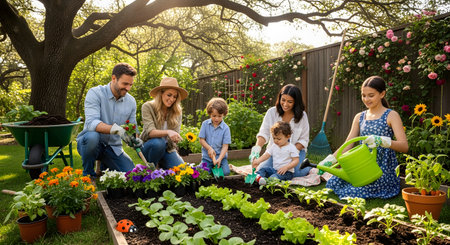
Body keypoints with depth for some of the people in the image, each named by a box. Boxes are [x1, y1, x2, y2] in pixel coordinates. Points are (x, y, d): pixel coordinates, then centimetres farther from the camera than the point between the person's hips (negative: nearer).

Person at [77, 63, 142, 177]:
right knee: (92, 136, -39)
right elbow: (91, 123, -28)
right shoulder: (95, 93, -14)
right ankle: (87, 173, -11)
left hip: (113, 148, 5)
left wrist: (136, 140, -18)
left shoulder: (131, 101, 2)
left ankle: (104, 167, 21)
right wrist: (117, 129, -43)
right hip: (90, 142, -4)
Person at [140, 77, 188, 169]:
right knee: (158, 142, -36)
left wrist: (176, 138, -27)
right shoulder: (148, 107, -12)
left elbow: (175, 134, -5)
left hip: (167, 148, 3)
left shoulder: (177, 112, -1)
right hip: (149, 146, -3)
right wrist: (167, 132, -42)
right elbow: (150, 132, -25)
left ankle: (161, 165, 11)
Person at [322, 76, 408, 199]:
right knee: (333, 182, -17)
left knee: (353, 191, -26)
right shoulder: (359, 117, 11)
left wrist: (381, 141, -35)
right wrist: (330, 160, -9)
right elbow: (348, 145, 7)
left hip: (383, 169, -4)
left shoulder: (391, 116, -4)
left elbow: (404, 146, -15)